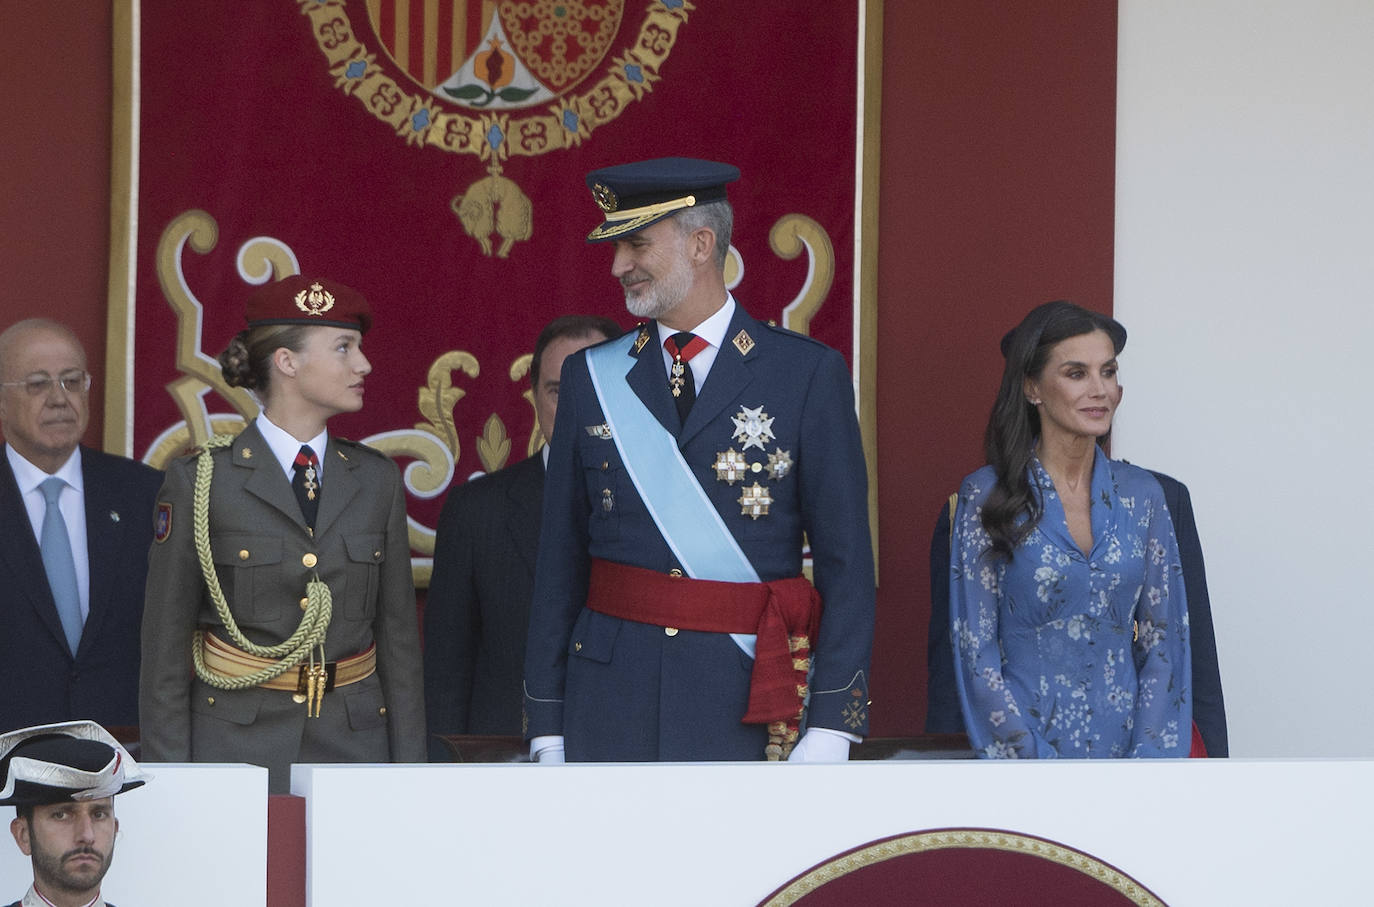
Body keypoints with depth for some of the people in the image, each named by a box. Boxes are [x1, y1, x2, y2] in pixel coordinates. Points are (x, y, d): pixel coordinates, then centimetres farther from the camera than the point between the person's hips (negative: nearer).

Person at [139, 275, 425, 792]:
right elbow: (164, 645, -1)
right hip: (236, 746, -3)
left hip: (353, 746, 3)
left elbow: (399, 635, 11)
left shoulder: (377, 481, 9)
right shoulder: (199, 483, -2)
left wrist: (409, 771, 5)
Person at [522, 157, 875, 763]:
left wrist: (830, 730, -9)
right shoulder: (591, 377, 9)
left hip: (749, 707, -2)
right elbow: (559, 564, 9)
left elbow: (846, 563, -2)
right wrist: (547, 731, 5)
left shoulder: (806, 374, 0)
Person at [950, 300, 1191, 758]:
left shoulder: (1141, 495, 10)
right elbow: (975, 654, -2)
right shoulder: (985, 497, 0)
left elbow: (1164, 639, 10)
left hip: (1125, 746, 2)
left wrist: (1148, 757, -3)